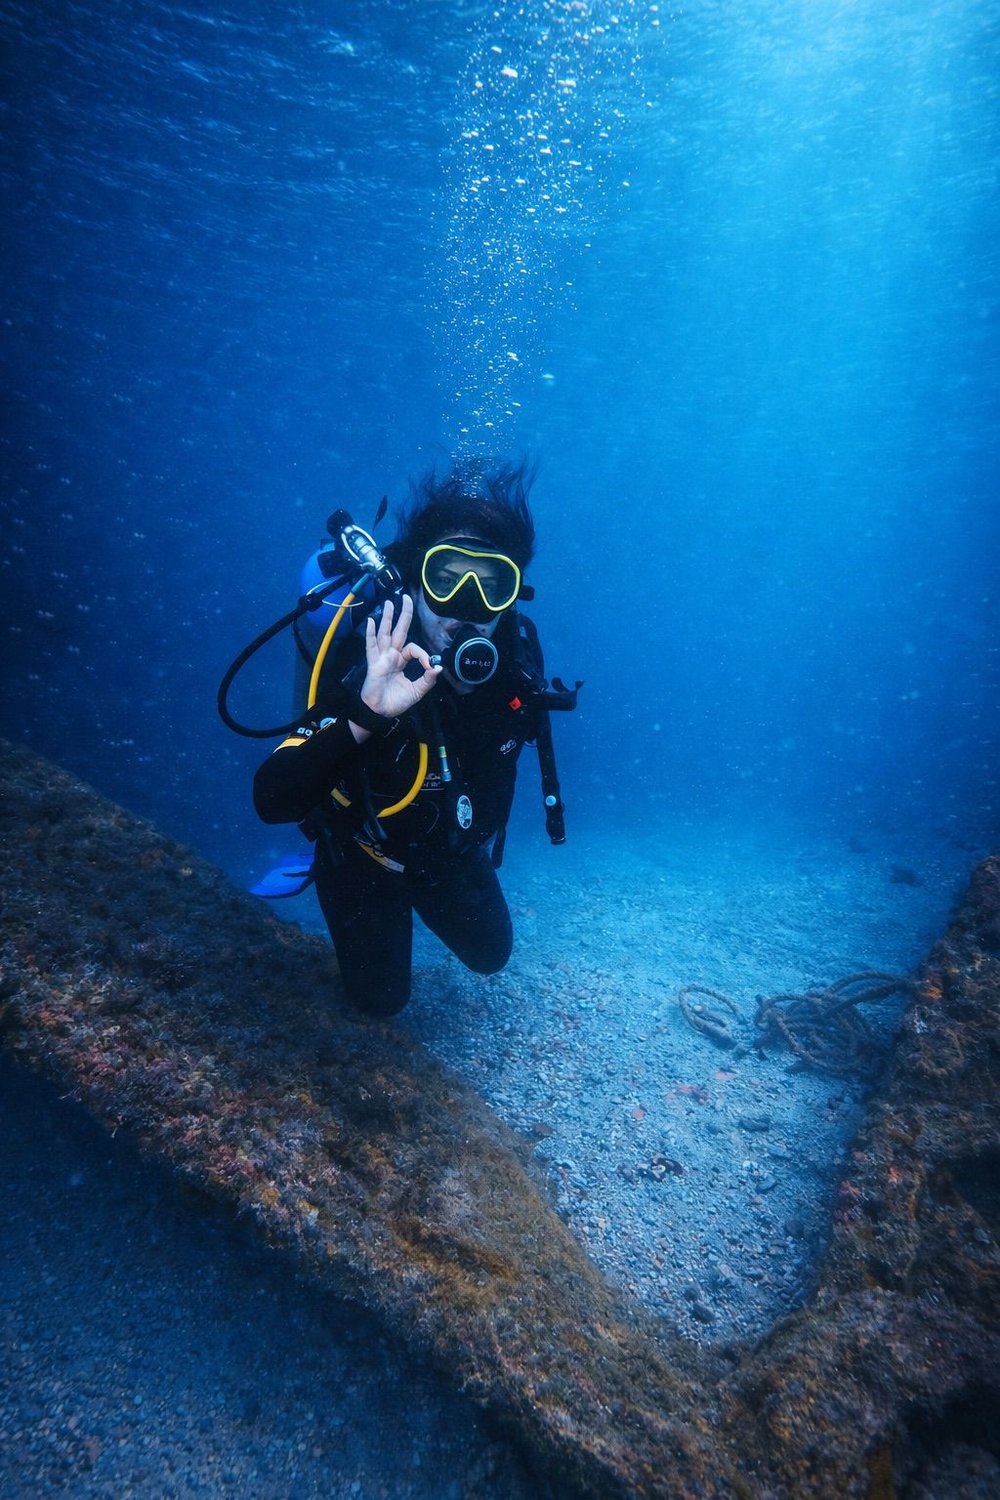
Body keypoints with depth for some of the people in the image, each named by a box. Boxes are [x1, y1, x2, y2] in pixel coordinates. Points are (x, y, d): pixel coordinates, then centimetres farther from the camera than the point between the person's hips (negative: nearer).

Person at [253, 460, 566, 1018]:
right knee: (382, 997, 9)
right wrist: (363, 719, -62)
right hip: (367, 854, -3)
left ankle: (423, 900, 46)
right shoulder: (369, 664, -38)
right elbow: (273, 801, -46)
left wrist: (488, 836, 11)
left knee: (490, 955, 21)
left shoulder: (518, 652, -23)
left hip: (453, 851, 4)